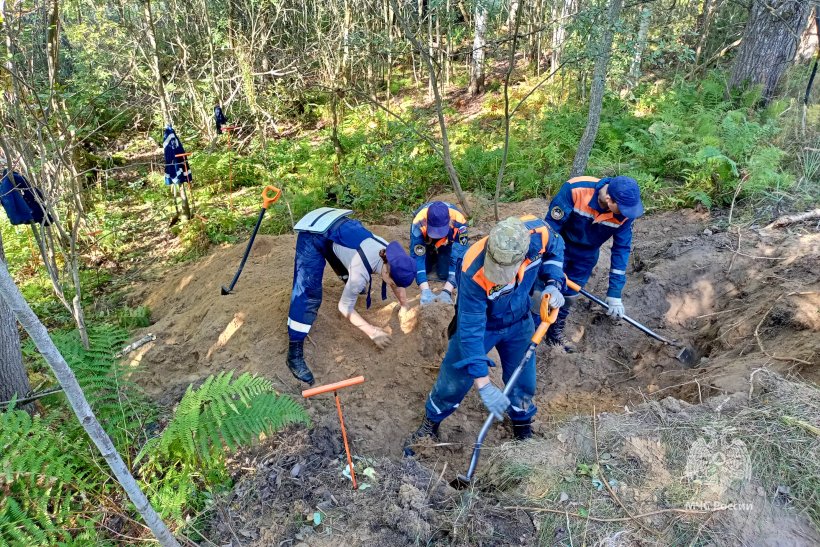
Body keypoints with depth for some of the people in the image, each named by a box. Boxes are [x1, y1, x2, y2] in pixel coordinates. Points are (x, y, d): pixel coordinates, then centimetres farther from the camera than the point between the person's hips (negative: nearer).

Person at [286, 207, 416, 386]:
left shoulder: (392, 256, -12)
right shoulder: (361, 271, -31)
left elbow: (398, 283, 9)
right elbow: (345, 307, -19)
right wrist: (373, 332, -18)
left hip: (336, 223, 8)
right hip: (314, 234, -8)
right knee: (308, 294, -15)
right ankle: (295, 353, -13)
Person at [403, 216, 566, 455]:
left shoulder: (538, 233, -32)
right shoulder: (474, 274, -42)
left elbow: (555, 249, -4)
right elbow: (471, 330, -34)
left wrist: (552, 283, -20)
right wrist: (484, 385, -34)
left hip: (519, 321, 3)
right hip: (478, 323, -3)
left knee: (523, 382, 14)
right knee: (453, 382, 8)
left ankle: (523, 425, 46)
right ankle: (430, 424, 38)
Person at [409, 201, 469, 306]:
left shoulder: (458, 222, -41)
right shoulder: (419, 223, -41)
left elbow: (459, 257, -40)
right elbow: (417, 258, -41)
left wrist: (446, 291, -50)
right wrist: (425, 290, -53)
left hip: (448, 242, -1)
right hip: (426, 241, 1)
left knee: (444, 274, -16)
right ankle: (433, 256, 18)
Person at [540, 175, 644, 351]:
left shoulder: (625, 212, -24)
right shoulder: (575, 190, -36)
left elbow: (622, 249, -15)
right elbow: (551, 227, -27)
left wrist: (615, 293, -16)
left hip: (587, 255, 3)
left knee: (569, 295, 12)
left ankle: (555, 333, 34)